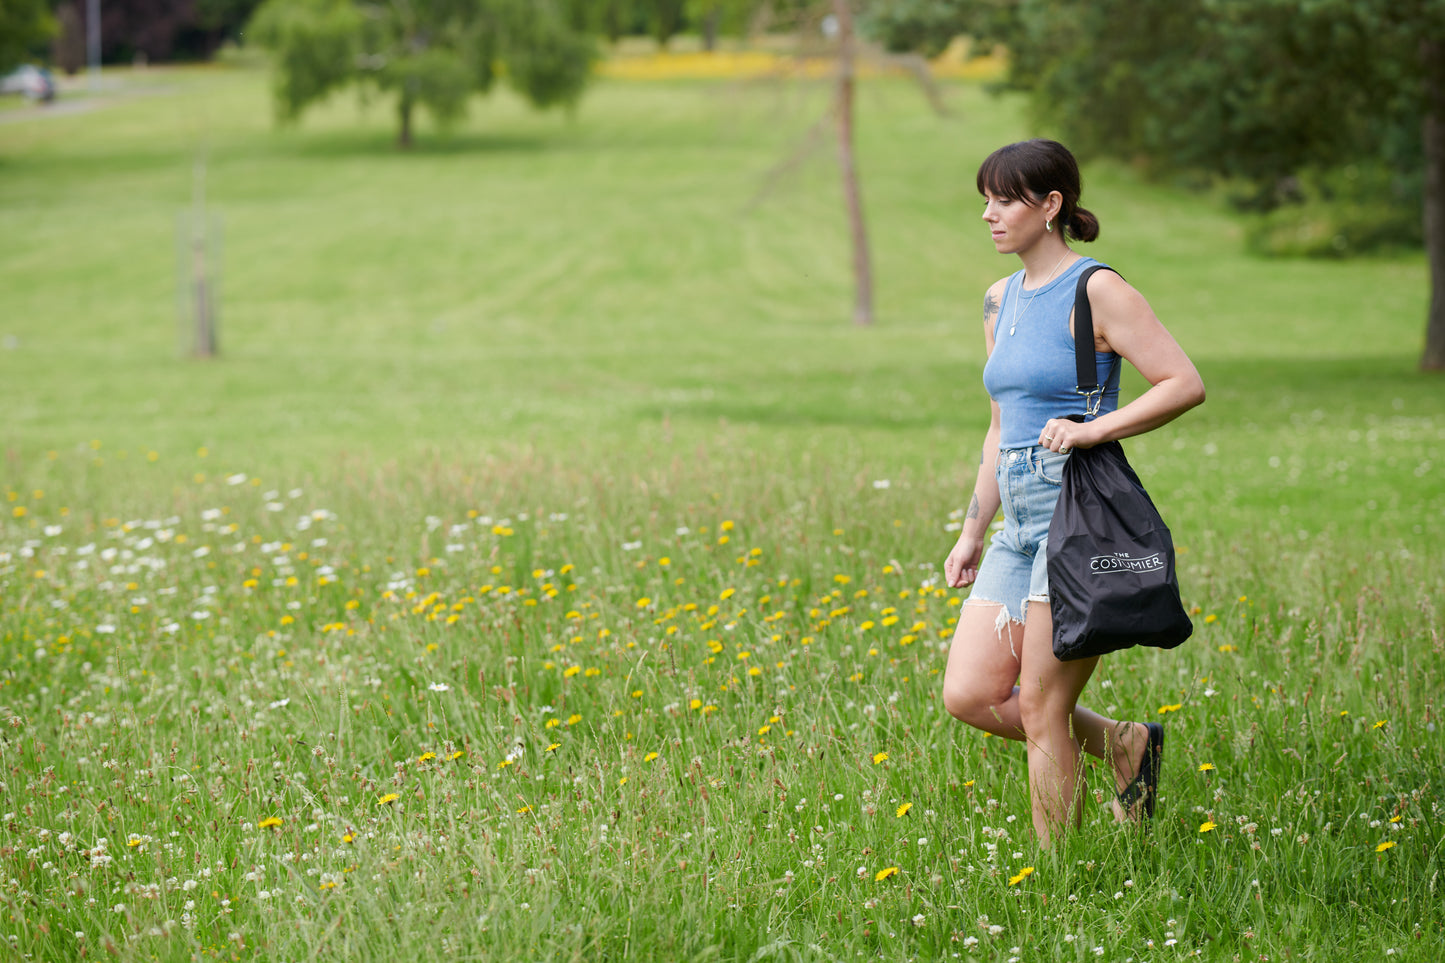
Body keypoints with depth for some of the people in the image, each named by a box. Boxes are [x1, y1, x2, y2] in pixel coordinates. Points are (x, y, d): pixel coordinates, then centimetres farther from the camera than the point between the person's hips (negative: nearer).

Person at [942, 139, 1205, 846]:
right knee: (968, 695, 0)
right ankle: (1123, 743, 18)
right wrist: (971, 533, 20)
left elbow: (1186, 384, -12)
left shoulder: (1096, 291, -8)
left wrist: (1093, 429, -21)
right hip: (1021, 523, 8)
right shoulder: (1001, 300, 16)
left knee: (1040, 709, -6)